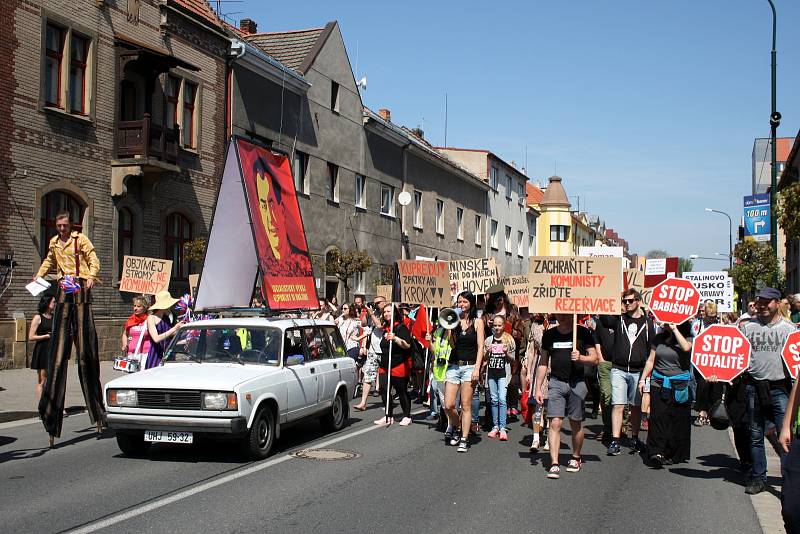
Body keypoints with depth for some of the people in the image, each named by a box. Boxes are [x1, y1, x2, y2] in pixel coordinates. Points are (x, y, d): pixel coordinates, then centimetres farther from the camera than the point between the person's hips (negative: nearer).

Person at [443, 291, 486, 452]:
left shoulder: (477, 322, 3)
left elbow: (480, 347, -1)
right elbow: (452, 344, -1)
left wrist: (477, 368, -10)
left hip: (469, 366, -2)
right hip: (453, 366, 2)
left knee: (466, 405, -3)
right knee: (448, 405, -1)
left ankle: (464, 439, 4)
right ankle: (453, 427, 28)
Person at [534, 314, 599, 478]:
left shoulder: (583, 332, 0)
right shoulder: (549, 335, 7)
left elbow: (594, 359, 1)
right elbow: (543, 363, 12)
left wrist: (580, 358, -19)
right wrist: (538, 388, 8)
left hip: (577, 383, -1)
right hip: (556, 383, 1)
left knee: (576, 424, 9)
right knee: (555, 423, -9)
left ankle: (576, 458, 29)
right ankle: (554, 464, -9)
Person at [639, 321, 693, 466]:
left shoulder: (686, 338, 2)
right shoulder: (658, 339, 11)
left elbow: (686, 347, -22)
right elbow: (651, 360, 15)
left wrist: (674, 329, -15)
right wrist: (642, 379, 10)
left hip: (679, 386, -2)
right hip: (659, 384, 2)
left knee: (677, 419, 0)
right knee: (658, 417, -10)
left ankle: (673, 455, 8)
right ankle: (656, 452, -15)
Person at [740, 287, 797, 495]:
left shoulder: (789, 329, 4)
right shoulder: (748, 327, 9)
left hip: (780, 387, -2)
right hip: (754, 386, 2)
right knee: (756, 436, 9)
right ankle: (758, 477, 19)